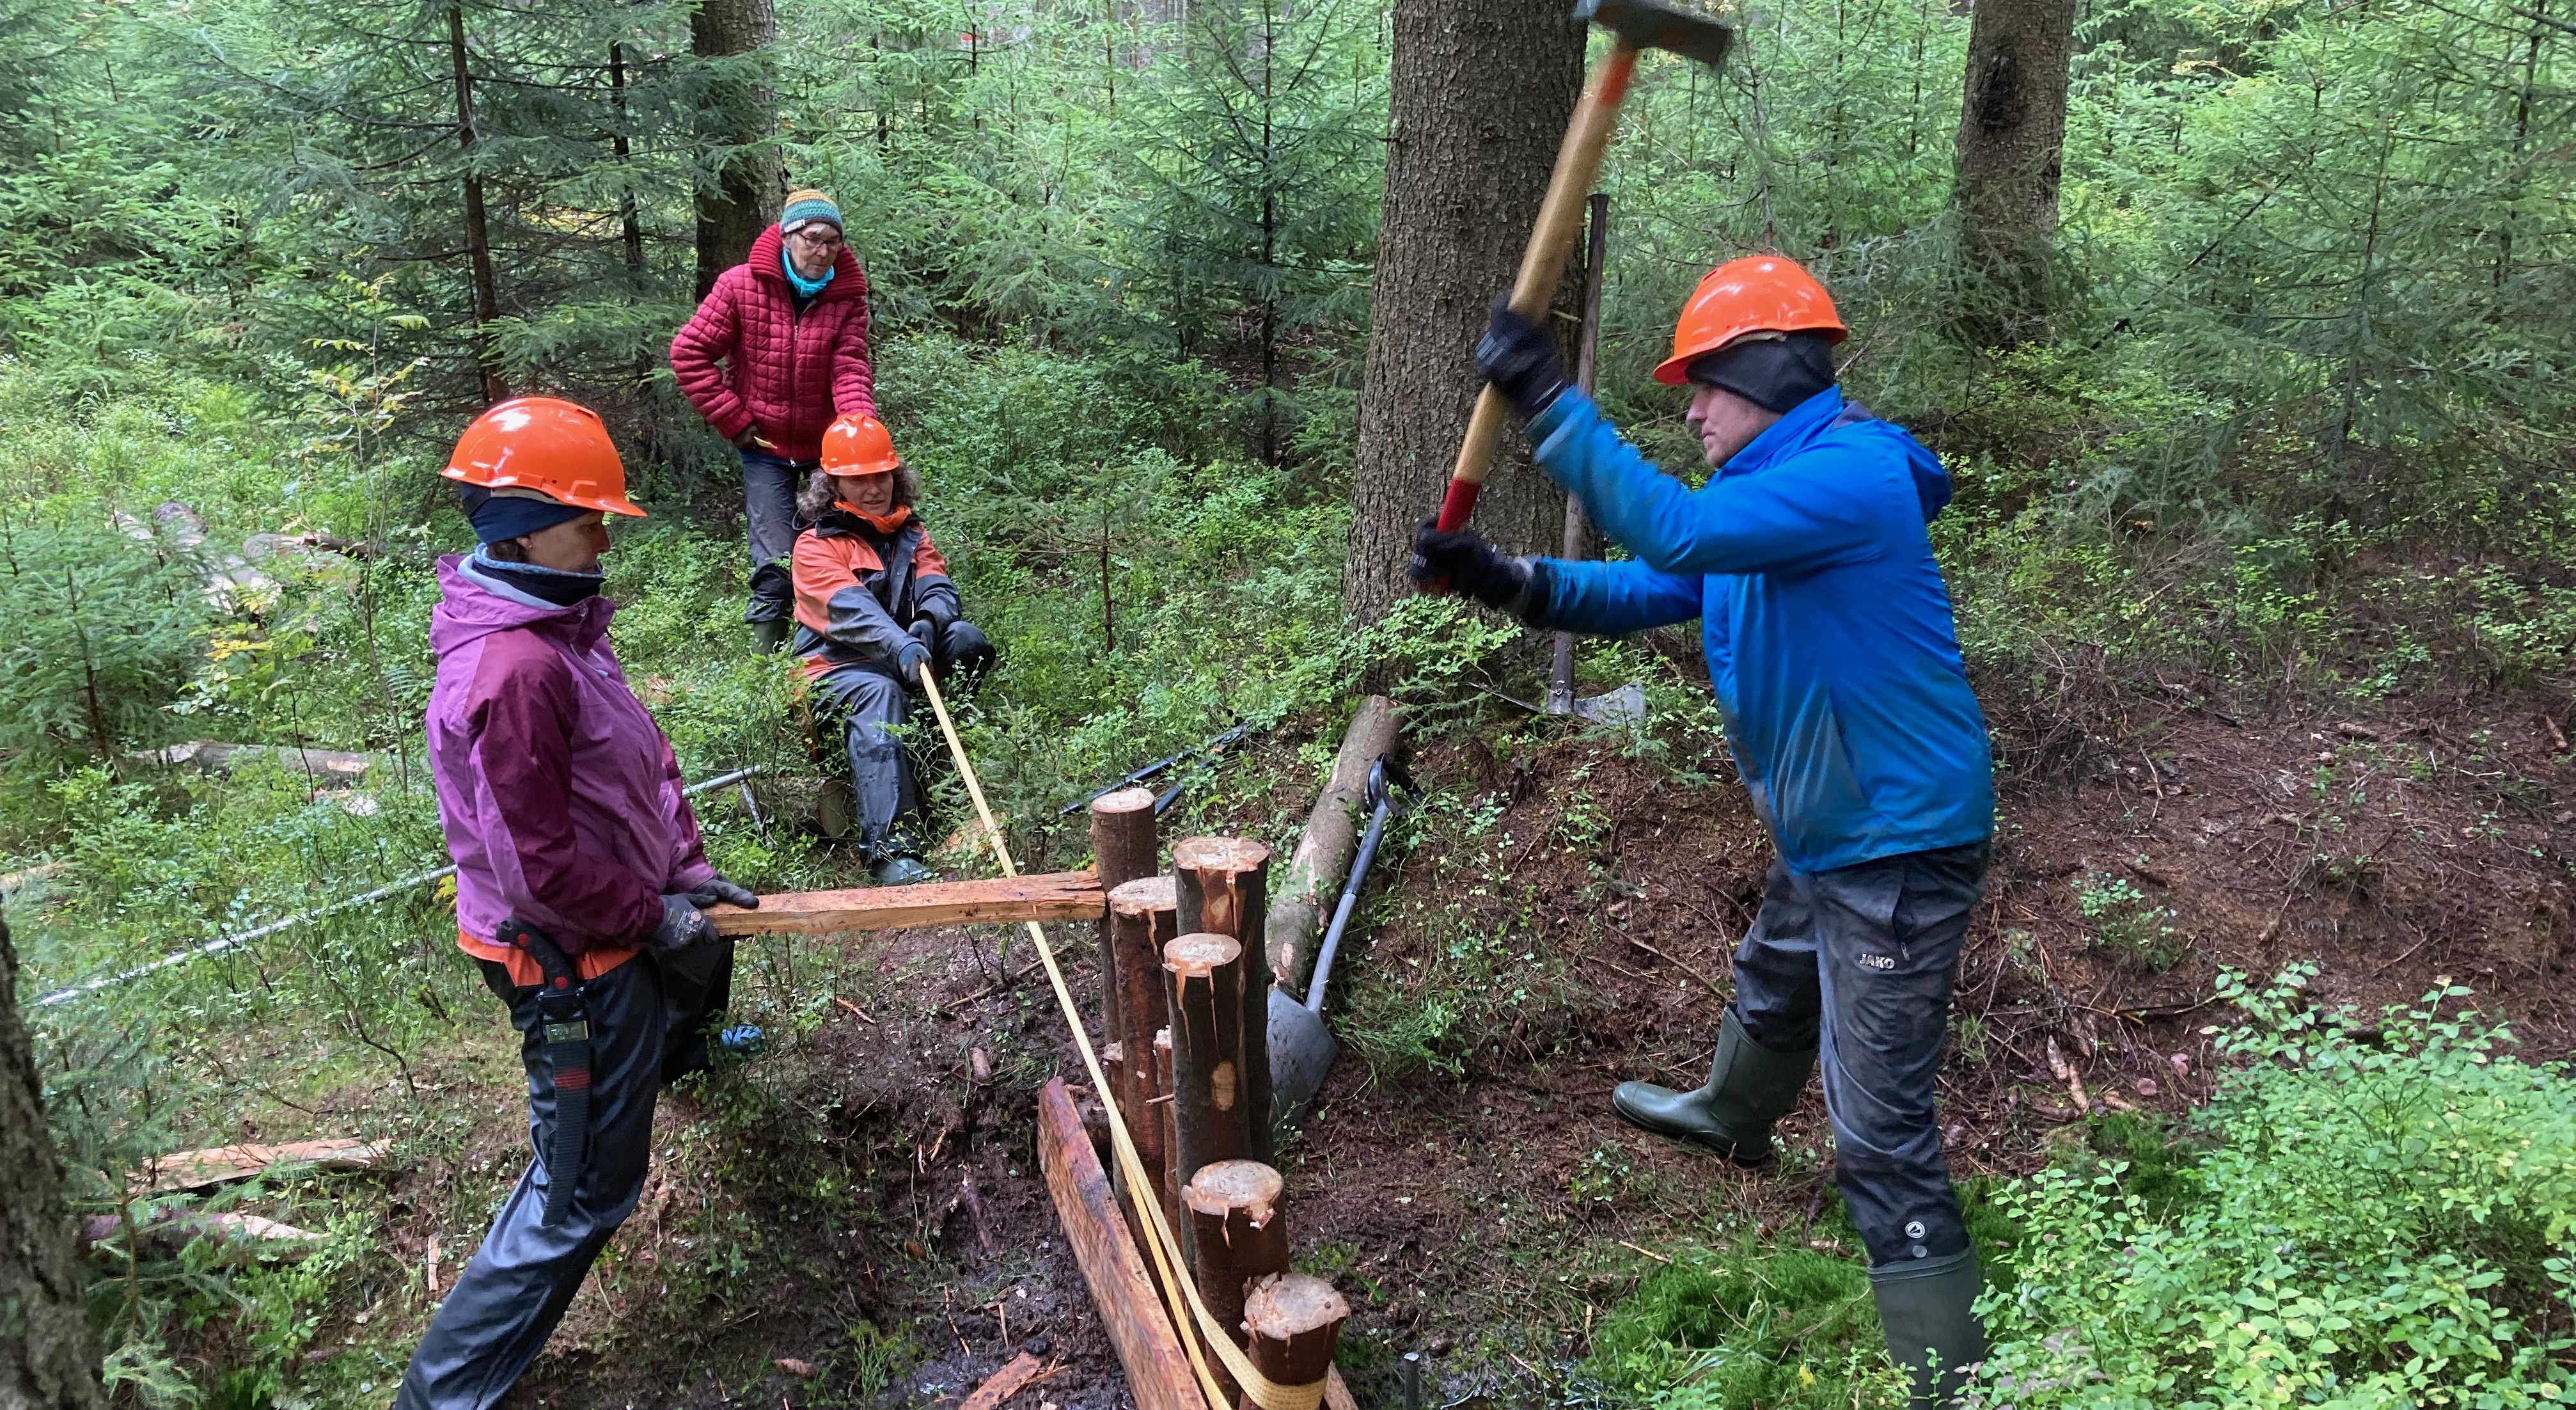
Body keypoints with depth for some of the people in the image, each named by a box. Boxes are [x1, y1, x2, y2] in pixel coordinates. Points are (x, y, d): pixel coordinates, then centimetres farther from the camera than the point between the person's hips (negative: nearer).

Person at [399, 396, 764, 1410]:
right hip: (577, 959, -11)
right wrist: (657, 918, -16)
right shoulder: (519, 669, -32)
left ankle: (682, 1050, 78)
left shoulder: (558, 626, -1)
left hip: (626, 921, 11)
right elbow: (542, 866, -29)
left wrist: (689, 875, 1)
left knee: (699, 952, 42)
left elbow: (644, 763, 6)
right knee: (580, 1196, -2)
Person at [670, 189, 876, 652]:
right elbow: (688, 353, -9)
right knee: (776, 565, -7)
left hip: (827, 445, 2)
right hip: (766, 446, -2)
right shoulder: (741, 285, -12)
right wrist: (735, 421, -12)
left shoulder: (848, 295, -6)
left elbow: (850, 368, -15)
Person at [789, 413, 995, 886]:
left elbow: (939, 588, 0)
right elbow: (850, 609, -19)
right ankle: (890, 847, -51)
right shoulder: (816, 544, 0)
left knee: (968, 641, -23)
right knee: (878, 696, -39)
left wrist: (928, 622, -27)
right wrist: (900, 646, -39)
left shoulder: (911, 533, 18)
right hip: (839, 664, -5)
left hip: (903, 655, 5)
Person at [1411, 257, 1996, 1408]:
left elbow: (1670, 533, -38)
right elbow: (1642, 592, 6)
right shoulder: (1773, 491, 8)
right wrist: (1502, 580, -8)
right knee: (1771, 995, 36)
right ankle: (1731, 1118, 65)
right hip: (1821, 829, 10)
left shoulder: (1851, 475, -25)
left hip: (1900, 843, -10)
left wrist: (1546, 399, -35)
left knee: (1880, 1136, -8)